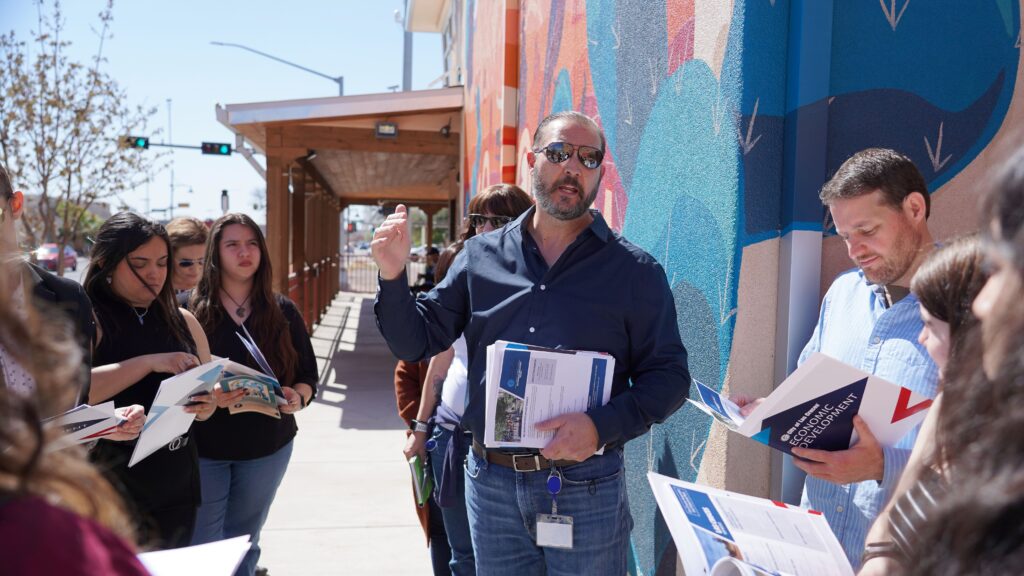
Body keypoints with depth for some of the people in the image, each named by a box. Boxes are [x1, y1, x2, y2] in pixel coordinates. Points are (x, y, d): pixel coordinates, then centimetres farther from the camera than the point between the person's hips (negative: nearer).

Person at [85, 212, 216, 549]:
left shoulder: (182, 321, 8)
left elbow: (209, 390, 13)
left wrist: (206, 406, -10)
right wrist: (150, 362, -26)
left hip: (177, 487, 5)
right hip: (111, 493, -5)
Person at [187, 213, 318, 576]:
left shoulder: (283, 311, 2)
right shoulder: (190, 309, -5)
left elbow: (308, 375, 4)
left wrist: (297, 399, -17)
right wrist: (207, 396, -28)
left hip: (267, 446, 3)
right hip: (203, 446, -2)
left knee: (244, 546, 17)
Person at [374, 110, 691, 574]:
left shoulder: (635, 271, -2)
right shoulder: (480, 255, 4)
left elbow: (668, 377, -4)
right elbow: (414, 342, 6)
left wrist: (602, 426, -20)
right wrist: (393, 276, -12)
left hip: (586, 489, -2)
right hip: (490, 482, 3)